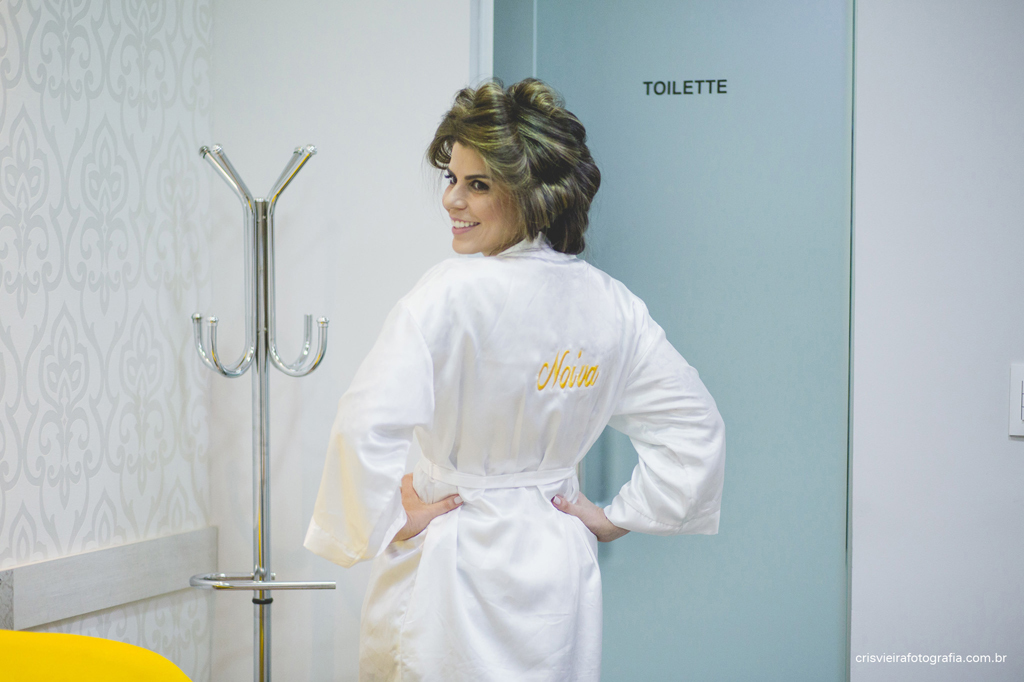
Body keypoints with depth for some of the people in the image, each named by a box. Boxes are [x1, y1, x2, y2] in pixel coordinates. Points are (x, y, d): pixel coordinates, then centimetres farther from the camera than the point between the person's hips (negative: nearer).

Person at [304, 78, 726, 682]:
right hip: (558, 570, 5)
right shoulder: (611, 306, 0)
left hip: (450, 561, -5)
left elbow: (365, 426, -27)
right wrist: (615, 518, 11)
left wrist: (385, 524, -12)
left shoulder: (451, 293, -19)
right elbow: (697, 429, 6)